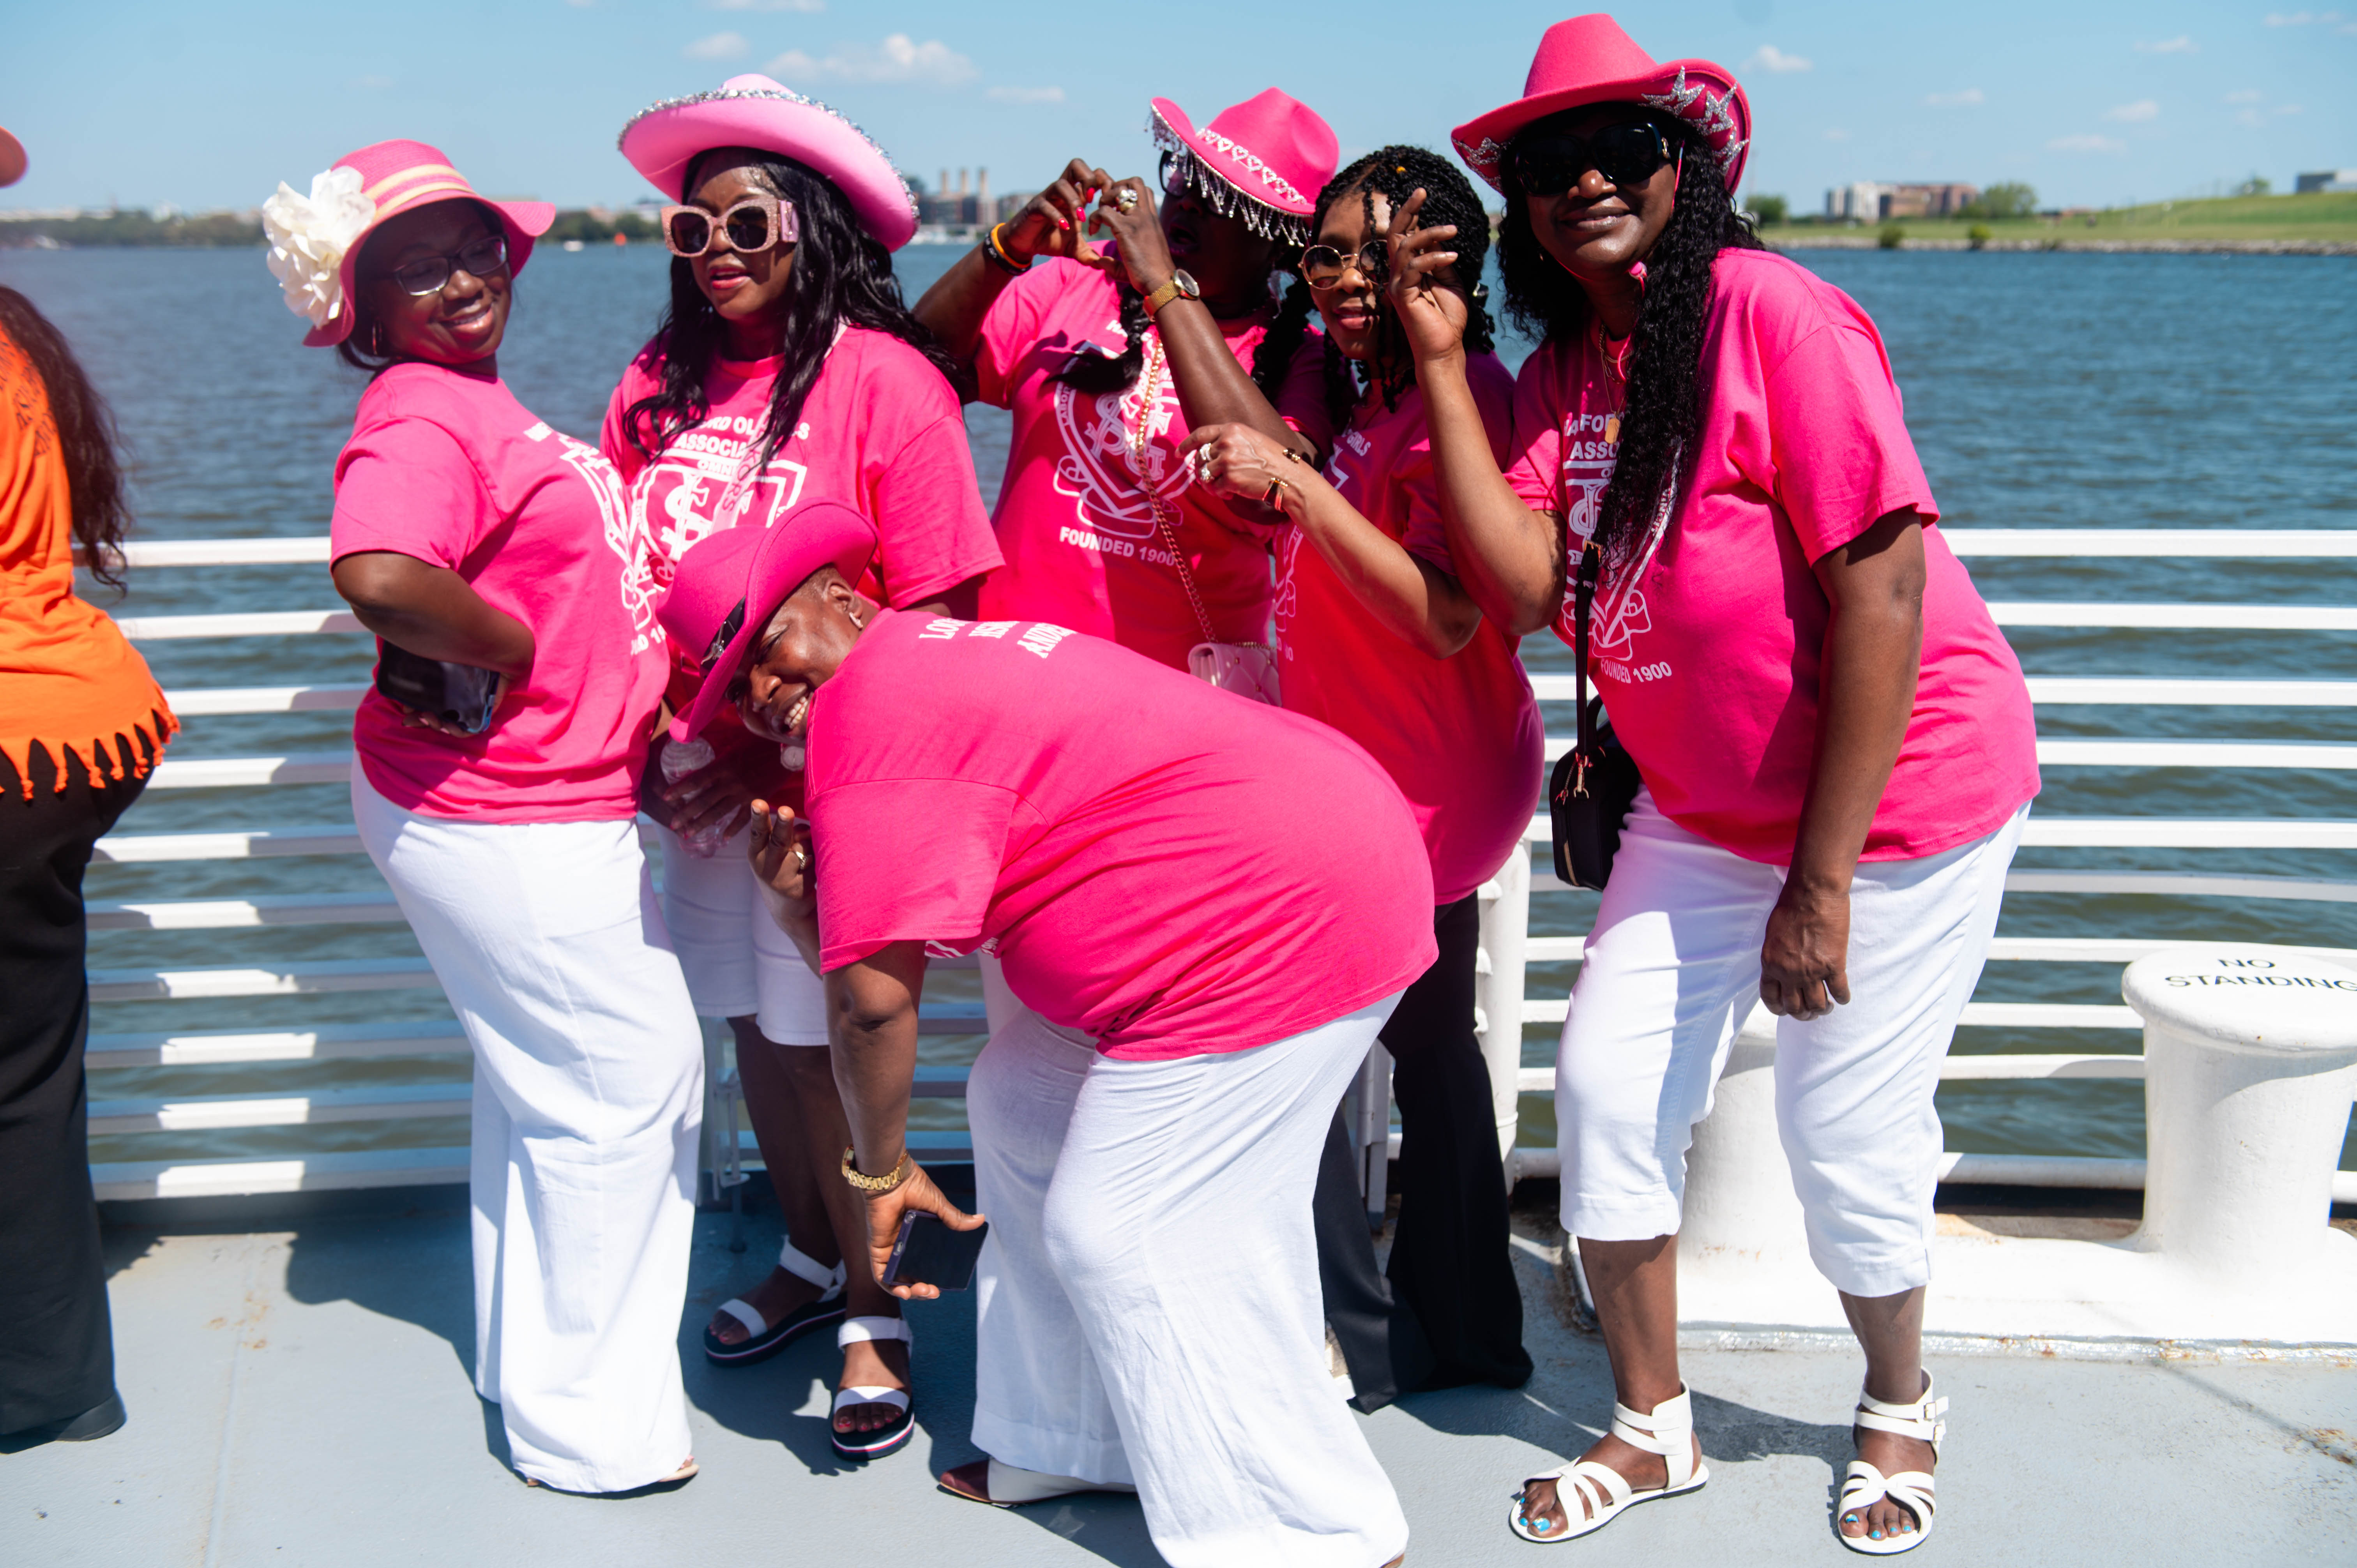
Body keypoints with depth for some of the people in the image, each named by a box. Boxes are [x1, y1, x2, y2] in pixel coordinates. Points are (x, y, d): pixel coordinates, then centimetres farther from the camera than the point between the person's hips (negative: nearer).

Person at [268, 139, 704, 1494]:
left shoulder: (474, 404, 11)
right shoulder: (419, 421, -20)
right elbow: (380, 575, -40)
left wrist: (633, 721, 12)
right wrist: (507, 649, -23)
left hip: (551, 808, 10)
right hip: (505, 822, -10)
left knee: (548, 1087, 21)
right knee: (626, 1088, 1)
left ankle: (534, 1363, 38)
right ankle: (589, 1422, 16)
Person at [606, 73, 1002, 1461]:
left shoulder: (883, 379, -13)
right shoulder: (665, 381, 3)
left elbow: (934, 619, -14)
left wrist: (788, 762, -16)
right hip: (702, 775, 5)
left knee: (825, 1047, -1)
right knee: (755, 1030, 15)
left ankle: (874, 1318, 17)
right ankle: (808, 1261, 37)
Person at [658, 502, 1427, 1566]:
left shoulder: (870, 706, -13)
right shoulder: (936, 660, 19)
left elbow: (875, 998, -14)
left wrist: (880, 1169, 0)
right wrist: (801, 901, 0)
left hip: (1284, 919, -11)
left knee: (1121, 1235, -4)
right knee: (1024, 1108, 18)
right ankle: (1073, 1444, 30)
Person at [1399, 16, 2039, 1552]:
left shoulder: (1774, 312, -21)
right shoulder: (1557, 372, 2)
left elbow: (1882, 583, -25)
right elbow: (1524, 581, -12)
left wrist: (1822, 879, -24)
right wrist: (1440, 360, -14)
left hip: (1903, 788, -6)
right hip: (1704, 805, 7)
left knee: (1845, 1134, 0)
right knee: (1608, 1079, 2)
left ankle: (1902, 1404, 32)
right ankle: (1653, 1426, 23)